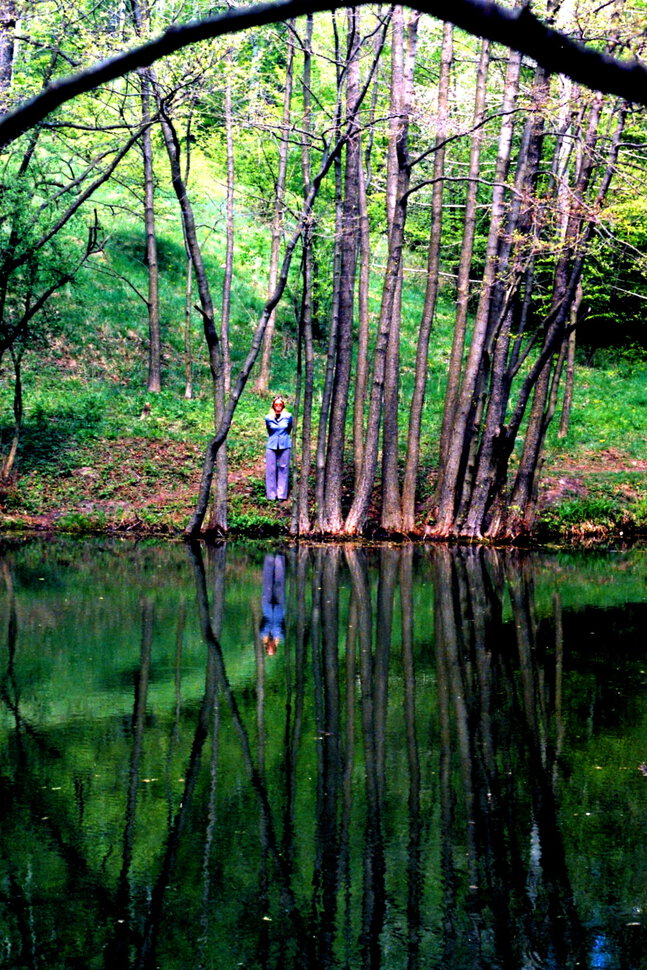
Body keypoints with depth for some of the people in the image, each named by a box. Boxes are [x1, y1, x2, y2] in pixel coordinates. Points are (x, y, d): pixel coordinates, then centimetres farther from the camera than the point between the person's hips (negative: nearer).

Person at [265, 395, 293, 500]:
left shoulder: (288, 416, -2)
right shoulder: (268, 418, 0)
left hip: (285, 445, 0)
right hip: (271, 446, 0)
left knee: (283, 469, 3)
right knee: (271, 470, 1)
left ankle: (282, 495, 9)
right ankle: (271, 494, 8)